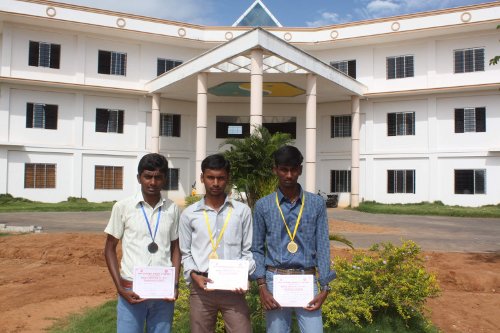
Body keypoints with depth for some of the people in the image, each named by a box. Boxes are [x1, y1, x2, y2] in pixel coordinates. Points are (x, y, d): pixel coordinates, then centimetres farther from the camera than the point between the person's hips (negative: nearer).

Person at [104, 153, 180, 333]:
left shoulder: (172, 209, 2)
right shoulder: (123, 207, -4)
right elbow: (110, 248, 2)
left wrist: (175, 285, -1)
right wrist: (120, 287, -6)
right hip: (132, 290, -2)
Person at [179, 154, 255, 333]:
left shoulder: (242, 211, 2)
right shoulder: (189, 214, 4)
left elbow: (248, 250, 6)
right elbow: (185, 253, 8)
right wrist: (194, 275, -7)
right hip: (201, 287, 1)